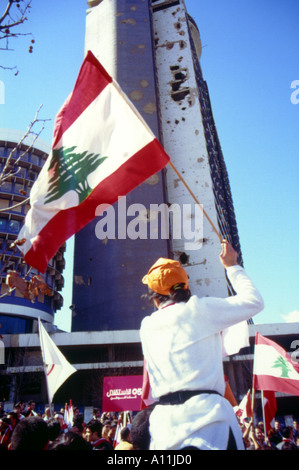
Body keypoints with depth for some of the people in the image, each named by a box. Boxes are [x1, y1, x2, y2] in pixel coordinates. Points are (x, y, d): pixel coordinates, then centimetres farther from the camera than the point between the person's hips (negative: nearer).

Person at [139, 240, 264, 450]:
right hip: (205, 412, -4)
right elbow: (254, 301, 7)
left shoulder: (147, 327, 11)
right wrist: (232, 266, 20)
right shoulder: (200, 310, -2)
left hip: (164, 419, 5)